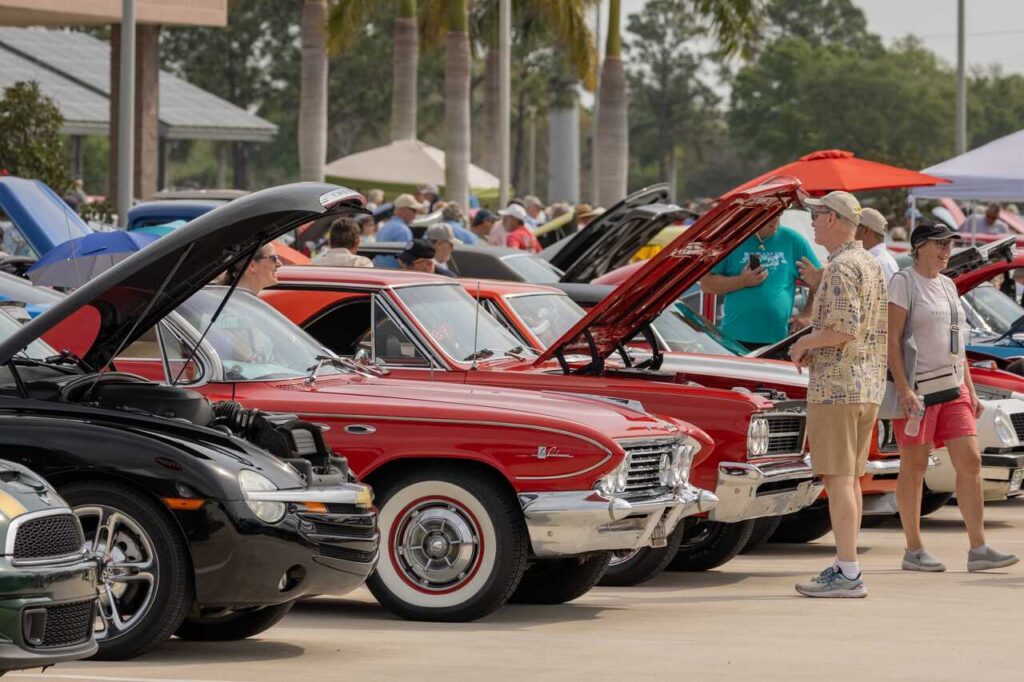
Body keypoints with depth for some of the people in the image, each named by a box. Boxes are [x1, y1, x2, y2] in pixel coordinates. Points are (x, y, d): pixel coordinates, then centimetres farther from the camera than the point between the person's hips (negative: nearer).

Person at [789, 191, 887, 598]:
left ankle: (847, 574, -11)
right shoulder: (873, 266, 16)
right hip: (869, 387, 10)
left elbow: (845, 328, -24)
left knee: (837, 478, -9)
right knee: (851, 478, 12)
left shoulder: (841, 268, -15)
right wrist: (816, 347, 16)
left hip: (835, 386, -10)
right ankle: (845, 567, 15)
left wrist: (805, 343, -8)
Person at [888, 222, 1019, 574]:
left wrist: (971, 391, 14)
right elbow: (892, 339, -13)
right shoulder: (903, 283, -6)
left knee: (970, 462, -2)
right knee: (914, 466, -2)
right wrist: (903, 389, -22)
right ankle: (913, 551, 5)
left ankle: (978, 550, -5)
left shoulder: (947, 286, 17)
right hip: (916, 388, -7)